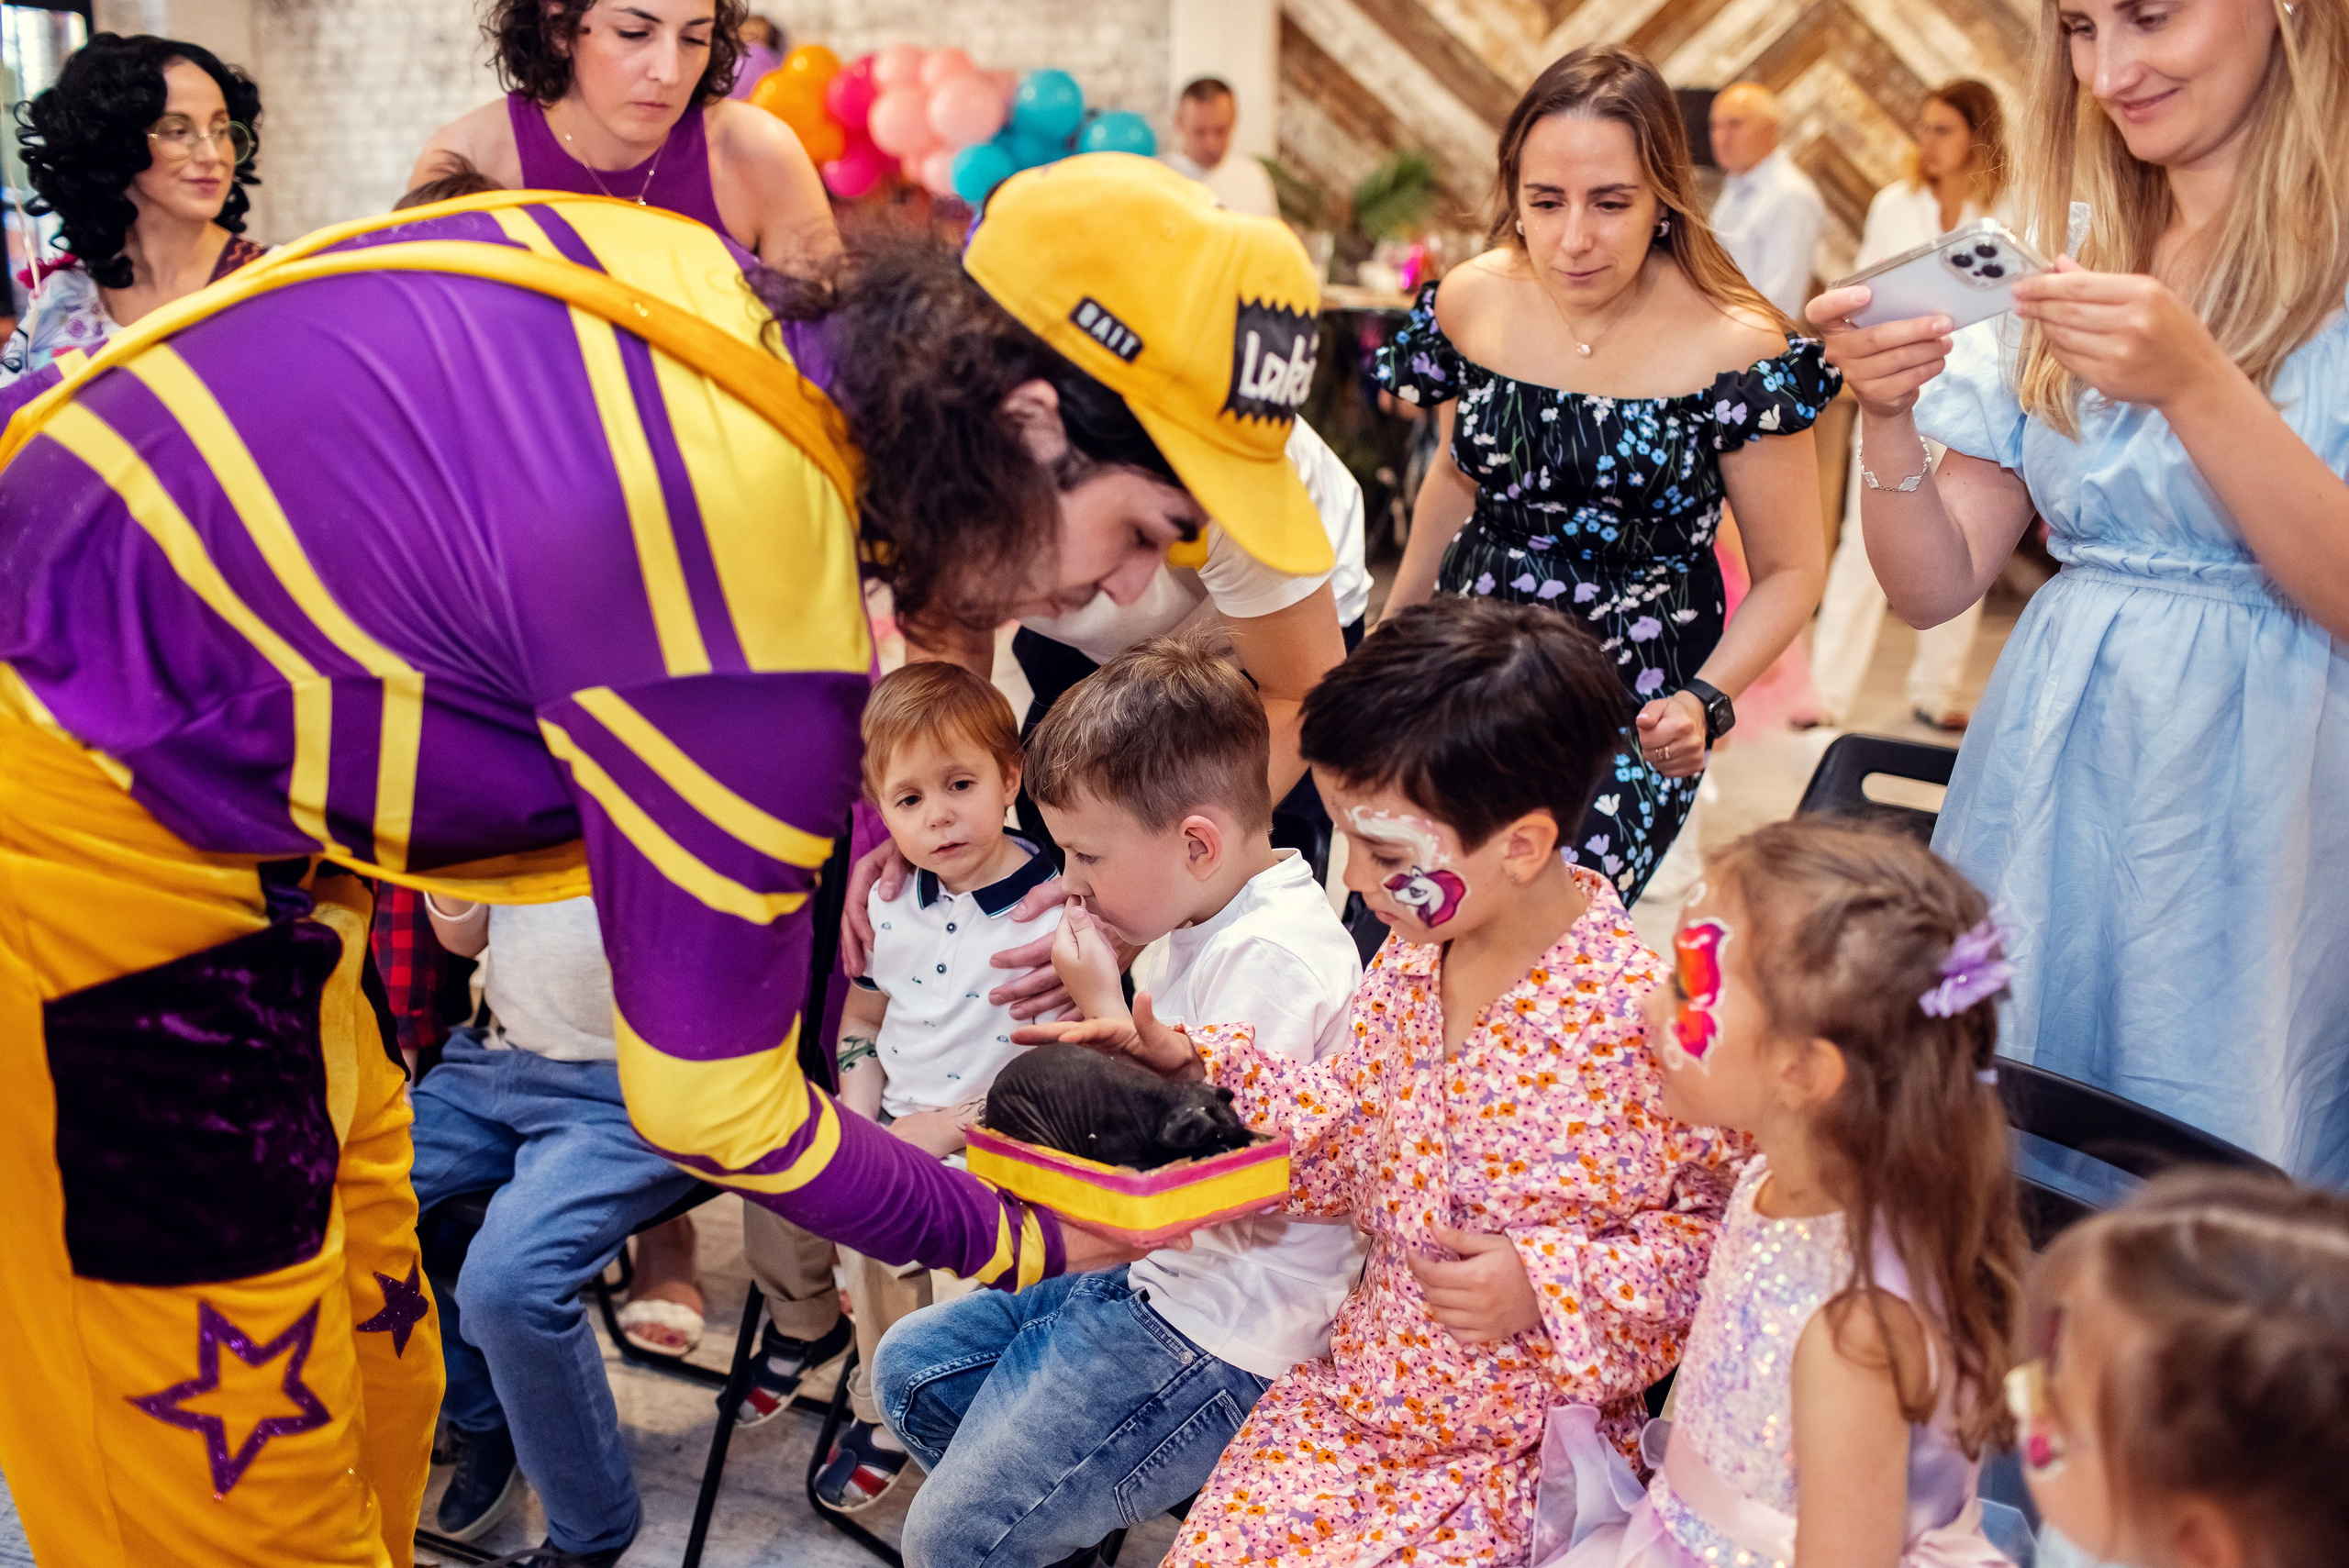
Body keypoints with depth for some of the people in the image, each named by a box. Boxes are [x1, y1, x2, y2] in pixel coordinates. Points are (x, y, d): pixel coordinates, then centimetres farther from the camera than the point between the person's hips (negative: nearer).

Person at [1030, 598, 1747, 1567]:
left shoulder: (1645, 1014, -22)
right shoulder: (1408, 967, 0)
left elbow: (1737, 1224, -13)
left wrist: (1549, 1286, -21)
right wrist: (1196, 1065, 3)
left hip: (1523, 1447, -5)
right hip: (1353, 1389, 6)